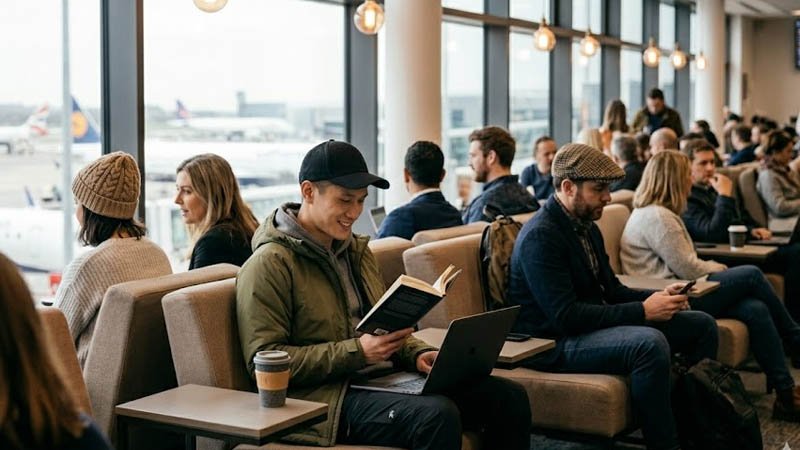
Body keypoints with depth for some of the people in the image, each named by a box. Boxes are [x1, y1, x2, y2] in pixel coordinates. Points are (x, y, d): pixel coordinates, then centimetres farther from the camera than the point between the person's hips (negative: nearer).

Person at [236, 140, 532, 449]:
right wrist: (357, 352, -20)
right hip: (329, 396, -8)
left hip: (381, 376, 8)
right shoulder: (270, 264, -7)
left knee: (508, 397, -8)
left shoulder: (356, 250, 19)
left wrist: (418, 354, 2)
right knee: (438, 414, -34)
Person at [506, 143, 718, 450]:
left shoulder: (587, 226, 9)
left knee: (701, 325, 7)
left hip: (593, 323, 10)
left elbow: (611, 289, 16)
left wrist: (656, 298, -4)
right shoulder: (540, 236, -20)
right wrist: (642, 311, -23)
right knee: (650, 343, -34)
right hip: (553, 342, -10)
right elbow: (565, 316, -26)